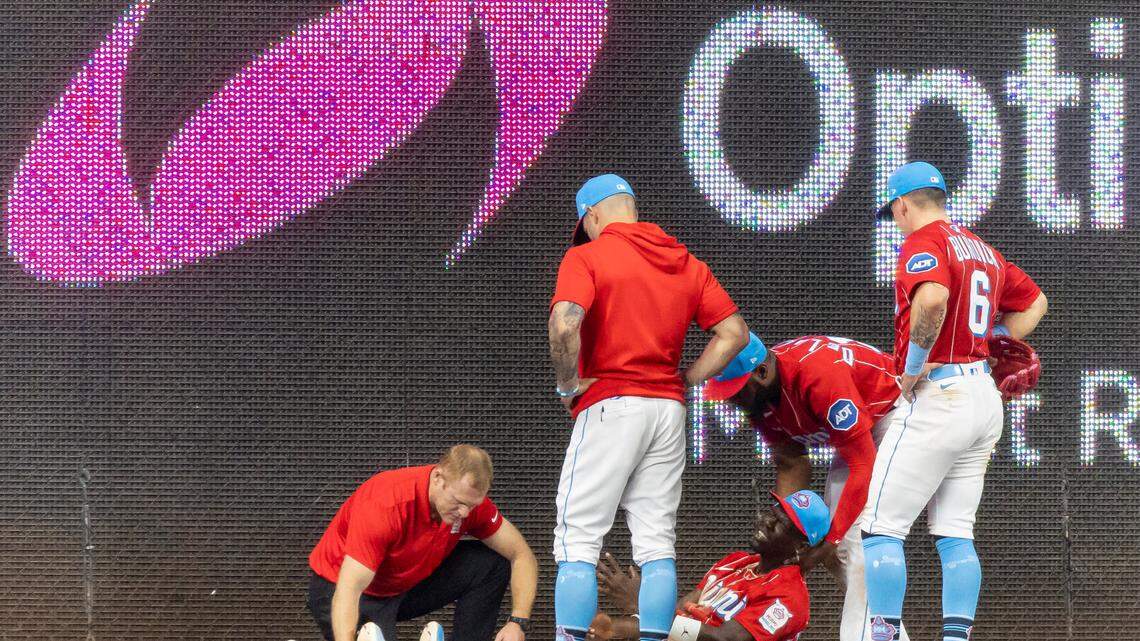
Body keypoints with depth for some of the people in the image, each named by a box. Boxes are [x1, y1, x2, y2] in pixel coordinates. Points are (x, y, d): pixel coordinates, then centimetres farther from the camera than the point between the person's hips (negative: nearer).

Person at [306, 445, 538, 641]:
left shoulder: (469, 498, -17)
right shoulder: (387, 503, -35)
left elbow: (521, 555, -6)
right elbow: (349, 590, -38)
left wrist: (518, 622, -21)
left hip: (409, 584, 7)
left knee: (492, 564, -12)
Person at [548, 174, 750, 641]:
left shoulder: (587, 256, -3)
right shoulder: (686, 263, 14)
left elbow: (565, 323, -20)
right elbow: (734, 332, 10)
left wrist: (568, 385, -7)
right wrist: (683, 382, 11)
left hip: (610, 406, -5)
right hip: (669, 409, 5)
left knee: (577, 541, -3)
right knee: (657, 547, 7)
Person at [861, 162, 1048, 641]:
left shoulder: (922, 242, -10)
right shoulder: (983, 249, 17)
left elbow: (933, 298, -31)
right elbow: (1034, 301, 31)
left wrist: (914, 364, -20)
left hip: (936, 397, -8)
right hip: (985, 397, 8)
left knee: (881, 526, -5)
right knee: (955, 533, 10)